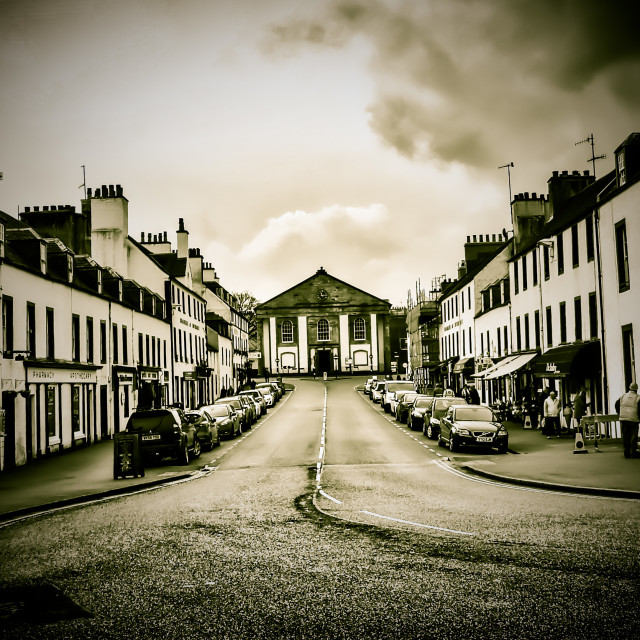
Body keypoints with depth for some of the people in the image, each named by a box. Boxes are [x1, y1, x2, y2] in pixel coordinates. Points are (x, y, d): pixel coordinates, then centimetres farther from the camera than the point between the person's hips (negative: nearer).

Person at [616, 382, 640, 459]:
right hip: (633, 419, -3)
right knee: (633, 436, 2)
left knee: (625, 436, 8)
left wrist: (620, 414, 20)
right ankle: (633, 453, -1)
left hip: (623, 419, 3)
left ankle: (627, 453, 9)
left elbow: (616, 404, 12)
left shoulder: (623, 397, 8)